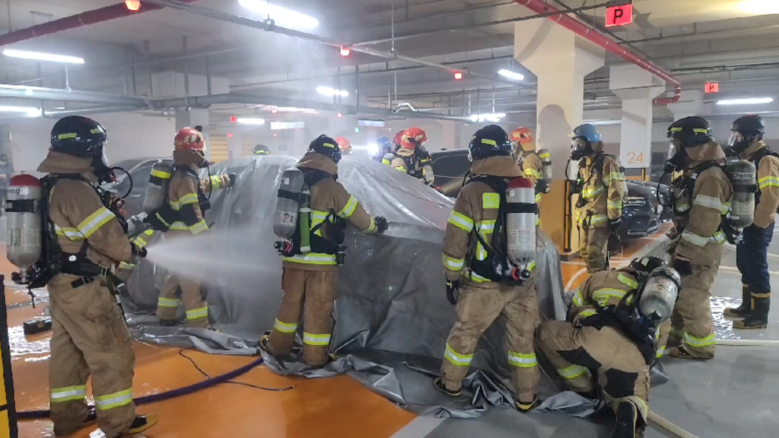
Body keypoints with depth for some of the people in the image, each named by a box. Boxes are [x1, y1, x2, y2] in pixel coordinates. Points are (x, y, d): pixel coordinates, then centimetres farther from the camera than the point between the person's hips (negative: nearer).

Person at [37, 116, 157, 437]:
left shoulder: (54, 186, 8)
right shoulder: (77, 190, -23)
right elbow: (109, 238, -21)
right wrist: (134, 251, -3)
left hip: (62, 282, 10)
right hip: (83, 287, -10)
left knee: (67, 351, 19)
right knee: (112, 353, 2)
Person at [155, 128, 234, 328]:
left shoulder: (182, 174, 13)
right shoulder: (186, 178, -19)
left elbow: (203, 184, 32)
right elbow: (190, 213, -25)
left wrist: (226, 180, 43)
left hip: (177, 237, 11)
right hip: (184, 239, -11)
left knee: (177, 278, 21)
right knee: (194, 283, -6)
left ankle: (166, 319, 32)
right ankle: (200, 328, -1)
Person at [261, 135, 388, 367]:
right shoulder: (331, 188, -14)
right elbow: (359, 217, -5)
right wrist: (376, 226, 13)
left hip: (294, 258, 6)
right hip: (321, 261, -6)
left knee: (291, 303, 20)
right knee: (318, 309, 6)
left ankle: (278, 346, 32)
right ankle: (315, 356, 16)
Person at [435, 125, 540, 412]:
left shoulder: (472, 192, -14)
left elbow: (455, 242, -12)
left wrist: (452, 277, 1)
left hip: (484, 283, -3)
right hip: (523, 280, 4)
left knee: (465, 333, 14)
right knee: (522, 337, 16)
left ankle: (450, 384, 32)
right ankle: (526, 397, 26)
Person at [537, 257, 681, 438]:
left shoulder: (605, 277, 27)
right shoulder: (659, 309, 34)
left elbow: (574, 307, 37)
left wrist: (572, 332, 54)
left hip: (595, 339, -2)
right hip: (634, 360, 3)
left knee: (546, 331, 21)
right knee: (635, 395, 30)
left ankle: (585, 388, 20)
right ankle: (630, 411, -8)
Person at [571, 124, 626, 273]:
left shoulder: (606, 162, -11)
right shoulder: (584, 163, 16)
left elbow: (615, 192, -15)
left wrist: (615, 217, -16)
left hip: (599, 217, -9)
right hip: (585, 217, 9)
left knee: (594, 256, -10)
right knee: (585, 253, 13)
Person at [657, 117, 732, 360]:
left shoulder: (709, 176, -22)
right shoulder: (694, 172, 12)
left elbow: (704, 223, -25)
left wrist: (685, 254, -21)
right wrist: (677, 247, 21)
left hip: (699, 252, -10)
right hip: (688, 247, 10)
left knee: (692, 300, -1)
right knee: (676, 294, 19)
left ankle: (699, 347, 14)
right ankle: (674, 337, 33)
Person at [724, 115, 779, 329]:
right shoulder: (746, 158, 15)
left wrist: (757, 223, -19)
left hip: (757, 226, -10)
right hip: (744, 224, 10)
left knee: (757, 269, -3)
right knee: (745, 266, 17)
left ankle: (759, 316, 4)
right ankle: (747, 306, 29)